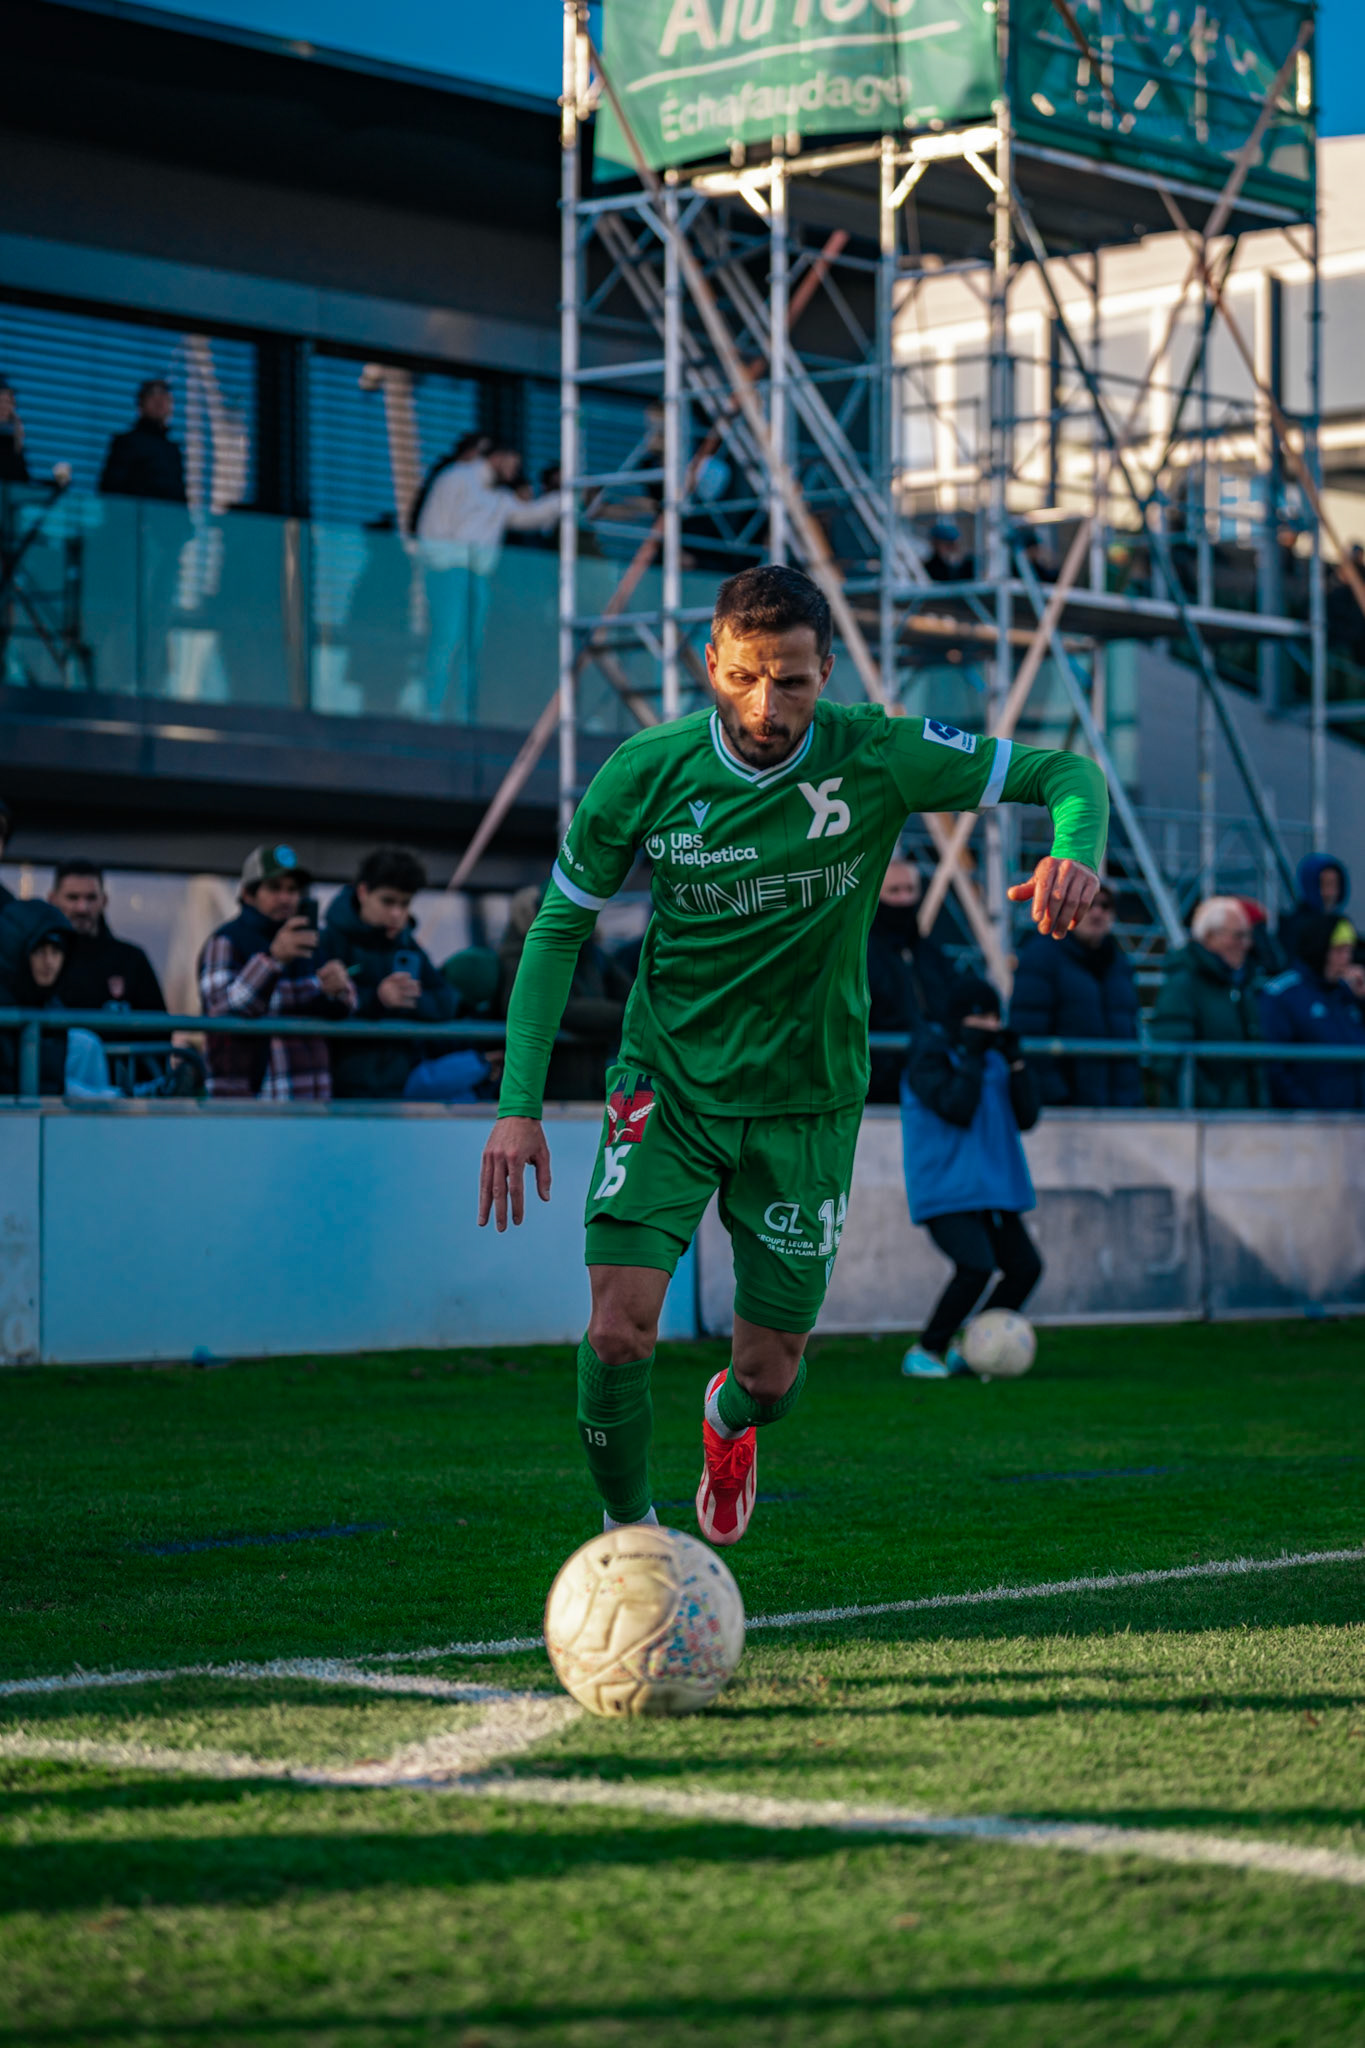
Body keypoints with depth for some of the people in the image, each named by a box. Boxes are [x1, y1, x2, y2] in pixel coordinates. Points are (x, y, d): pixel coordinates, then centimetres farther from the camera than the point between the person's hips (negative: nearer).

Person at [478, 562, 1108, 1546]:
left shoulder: (876, 757, -16)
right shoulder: (646, 773, -13)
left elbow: (1068, 774, -9)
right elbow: (560, 927, -2)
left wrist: (1076, 853, -34)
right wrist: (520, 1105, -10)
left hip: (806, 1099, 1)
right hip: (668, 1081, 0)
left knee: (771, 1377, 7)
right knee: (620, 1327, -19)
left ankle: (729, 1420, 47)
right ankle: (629, 1530, 8)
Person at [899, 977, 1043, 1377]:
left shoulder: (992, 1056, 13)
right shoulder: (930, 1056, -8)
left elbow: (1026, 1117, 9)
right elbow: (958, 1109, -21)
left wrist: (1015, 1062, -1)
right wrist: (970, 1055, -17)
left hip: (991, 1187, 8)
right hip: (945, 1190, -8)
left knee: (1025, 1266, 1)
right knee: (976, 1267, -22)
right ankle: (924, 1354, -7)